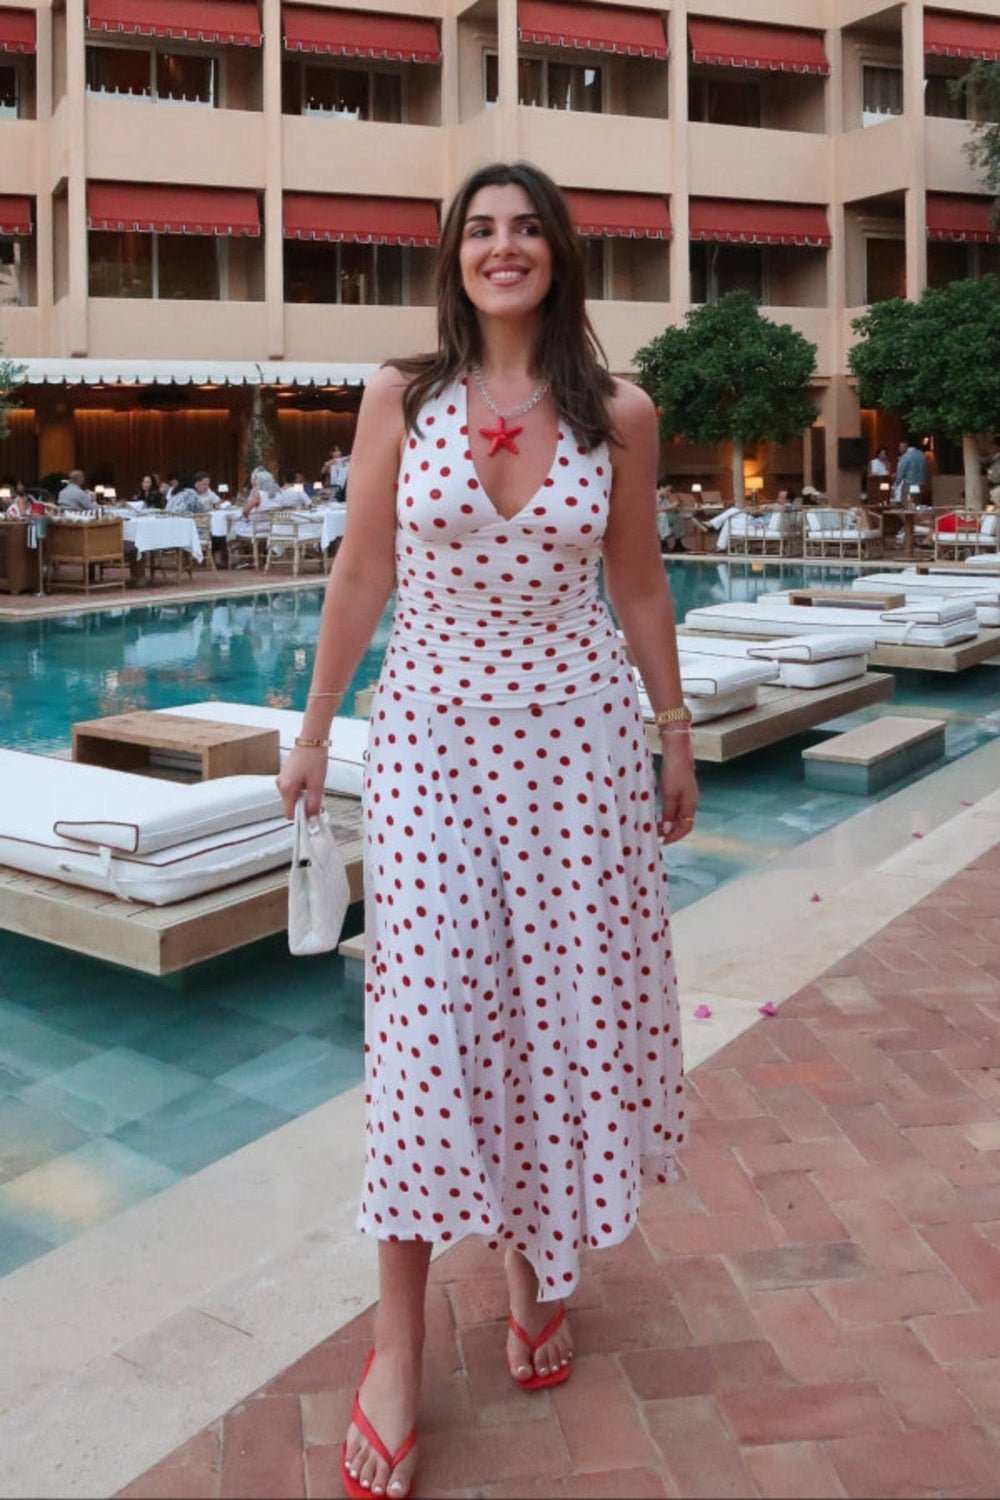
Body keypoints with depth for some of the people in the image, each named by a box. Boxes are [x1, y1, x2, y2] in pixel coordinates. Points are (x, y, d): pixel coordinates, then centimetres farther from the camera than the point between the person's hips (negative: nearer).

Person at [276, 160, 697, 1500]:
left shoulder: (618, 415, 2)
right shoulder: (400, 399, 0)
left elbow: (639, 585, 9)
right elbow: (361, 574, 4)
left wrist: (676, 734, 12)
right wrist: (315, 728, 8)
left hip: (577, 730, 1)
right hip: (431, 726, -1)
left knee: (564, 999, 7)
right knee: (430, 1013, -3)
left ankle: (540, 1262, 32)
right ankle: (400, 1343, 9)